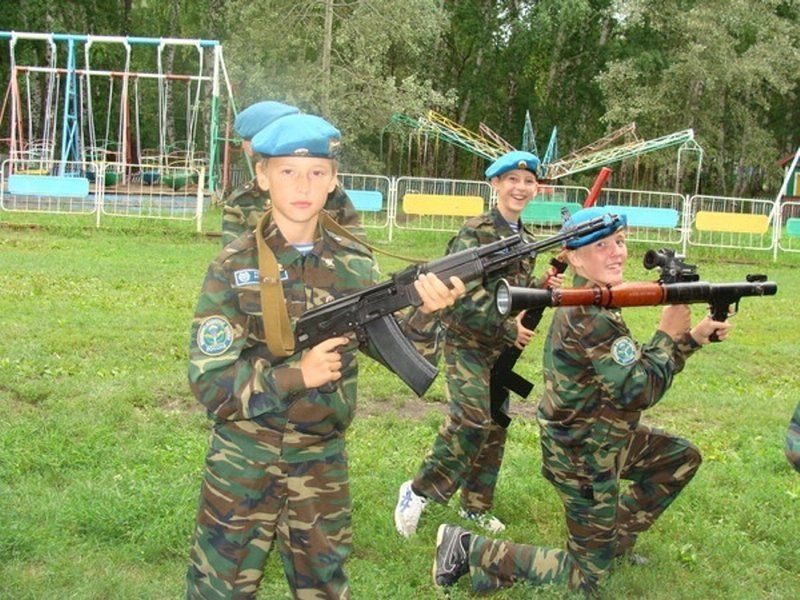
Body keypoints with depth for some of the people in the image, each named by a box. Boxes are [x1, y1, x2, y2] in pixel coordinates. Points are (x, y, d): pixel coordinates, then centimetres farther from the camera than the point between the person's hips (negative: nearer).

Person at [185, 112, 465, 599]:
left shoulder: (355, 264, -3)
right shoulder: (233, 268, -12)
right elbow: (210, 382, -15)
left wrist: (424, 312, -32)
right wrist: (295, 375, -27)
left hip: (322, 460, 3)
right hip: (242, 461, -2)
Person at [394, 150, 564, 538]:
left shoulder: (527, 240, 11)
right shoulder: (475, 232, -13)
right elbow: (464, 295, -18)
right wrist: (508, 330, -17)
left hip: (501, 346, 8)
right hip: (466, 340, -8)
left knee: (495, 425, 11)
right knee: (472, 419, -20)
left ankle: (476, 506, 26)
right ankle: (418, 492, -4)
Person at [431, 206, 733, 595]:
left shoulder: (589, 303, 4)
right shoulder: (591, 316, -27)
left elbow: (635, 370, 13)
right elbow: (640, 392, -27)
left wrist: (692, 337, 6)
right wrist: (668, 334, -14)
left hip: (600, 438, 10)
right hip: (583, 457, -10)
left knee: (682, 458, 25)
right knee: (585, 577, 3)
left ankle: (616, 538, 33)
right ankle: (470, 550, 4)